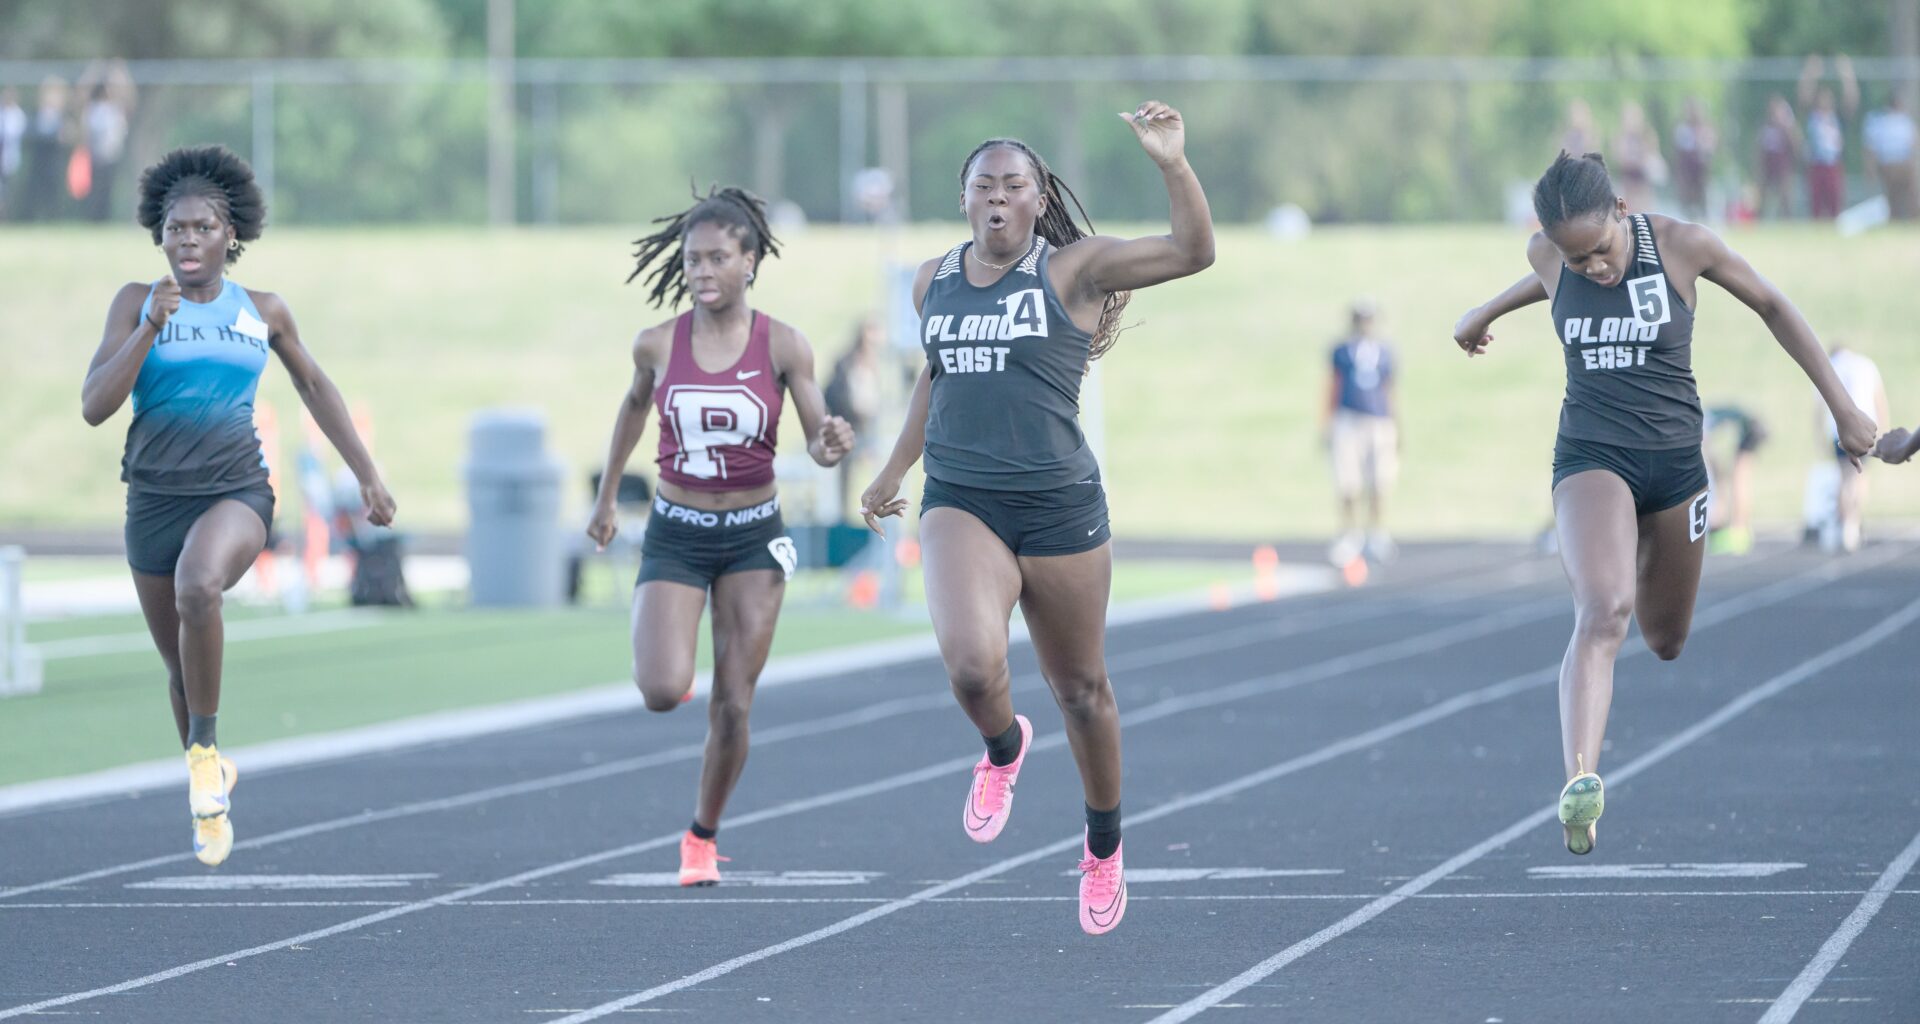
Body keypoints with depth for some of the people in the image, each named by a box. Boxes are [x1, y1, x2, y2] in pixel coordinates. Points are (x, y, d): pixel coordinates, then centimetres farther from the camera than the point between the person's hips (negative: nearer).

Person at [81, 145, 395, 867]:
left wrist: (367, 475, 19)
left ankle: (206, 749, -18)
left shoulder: (263, 312, 5)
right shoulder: (136, 304, 1)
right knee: (181, 668, 10)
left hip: (236, 490, -2)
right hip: (155, 499, 2)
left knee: (199, 586, -34)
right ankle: (211, 791, 34)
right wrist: (151, 329, -18)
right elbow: (94, 406, -7)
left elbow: (313, 387, 20)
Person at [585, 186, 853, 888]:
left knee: (733, 704, 1)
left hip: (753, 538, 0)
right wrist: (607, 496, 22)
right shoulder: (658, 345, -5)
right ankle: (666, 664, 20)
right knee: (661, 693, -19)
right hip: (674, 536, 0)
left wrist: (831, 443, -31)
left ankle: (703, 838, 22)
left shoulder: (783, 347, -8)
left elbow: (817, 443, -7)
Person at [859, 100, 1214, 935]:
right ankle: (1002, 748, 10)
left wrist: (1173, 165, -30)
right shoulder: (935, 282, 9)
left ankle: (1104, 847, 34)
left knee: (1081, 690, 12)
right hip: (960, 507, 2)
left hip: (1059, 511, -2)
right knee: (971, 661, -25)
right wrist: (892, 474, 32)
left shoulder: (1072, 269, -5)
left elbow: (1193, 252, -16)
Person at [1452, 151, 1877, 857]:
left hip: (1675, 461, 1)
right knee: (1602, 613, -26)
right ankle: (1579, 785, -39)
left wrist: (1842, 406, 6)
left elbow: (1772, 306, 4)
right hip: (1590, 459, -1)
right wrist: (1484, 314, 40)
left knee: (1665, 640, 10)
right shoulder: (1547, 256, -5)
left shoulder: (1682, 245, -10)